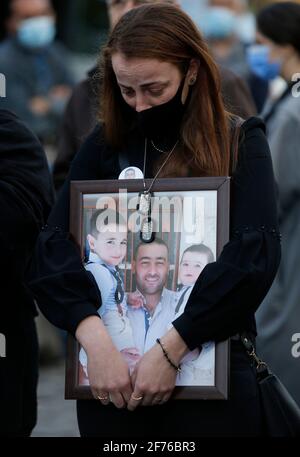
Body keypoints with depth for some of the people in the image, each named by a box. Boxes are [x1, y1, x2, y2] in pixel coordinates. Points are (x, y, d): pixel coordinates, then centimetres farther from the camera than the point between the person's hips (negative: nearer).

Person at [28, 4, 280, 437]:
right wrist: (94, 338, -23)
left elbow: (254, 255, -15)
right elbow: (52, 250, -6)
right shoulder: (105, 146, 5)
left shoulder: (239, 145, -1)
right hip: (112, 373, 2)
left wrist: (171, 349, -23)